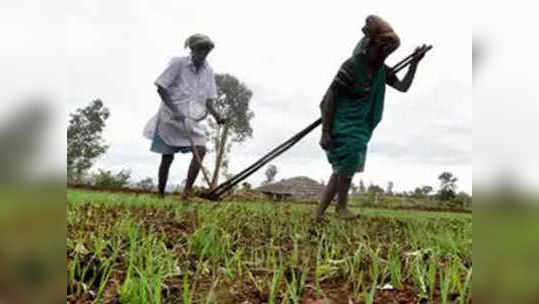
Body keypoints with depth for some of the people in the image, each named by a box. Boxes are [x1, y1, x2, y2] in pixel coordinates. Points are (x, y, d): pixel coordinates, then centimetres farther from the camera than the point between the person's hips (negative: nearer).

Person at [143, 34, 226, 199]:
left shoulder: (208, 71, 5)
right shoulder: (178, 63, -8)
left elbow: (208, 101, 7)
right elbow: (161, 88, -11)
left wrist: (216, 116, -12)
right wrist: (175, 111, -21)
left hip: (193, 119, 4)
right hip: (171, 117, -3)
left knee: (201, 150, -18)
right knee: (167, 157, 3)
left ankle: (187, 191, -12)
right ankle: (160, 195, 18)